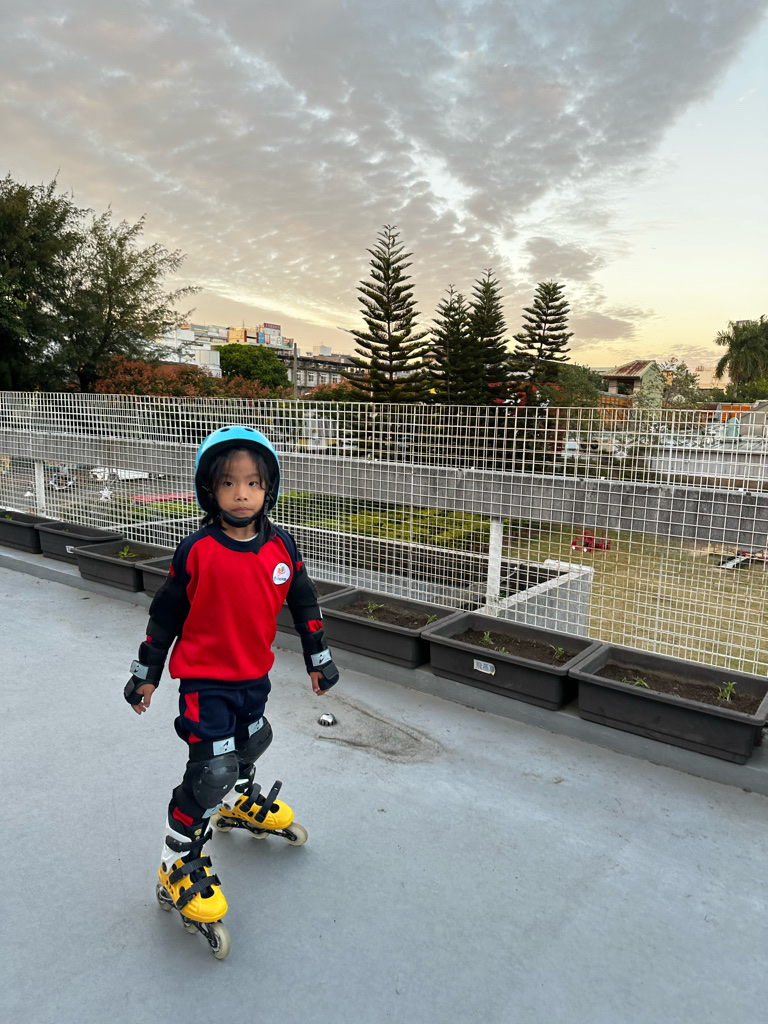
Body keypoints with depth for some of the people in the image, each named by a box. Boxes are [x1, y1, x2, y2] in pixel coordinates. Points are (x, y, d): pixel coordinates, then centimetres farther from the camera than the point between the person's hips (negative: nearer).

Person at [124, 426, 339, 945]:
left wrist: (318, 658, 11)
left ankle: (241, 804, 55)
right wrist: (146, 673, 0)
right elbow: (166, 614, -7)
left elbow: (304, 602, 4)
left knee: (251, 743, 25)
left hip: (255, 674, 5)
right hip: (205, 678, -5)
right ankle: (178, 867, 12)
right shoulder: (197, 551, -18)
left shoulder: (282, 546, -7)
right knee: (211, 770, -8)